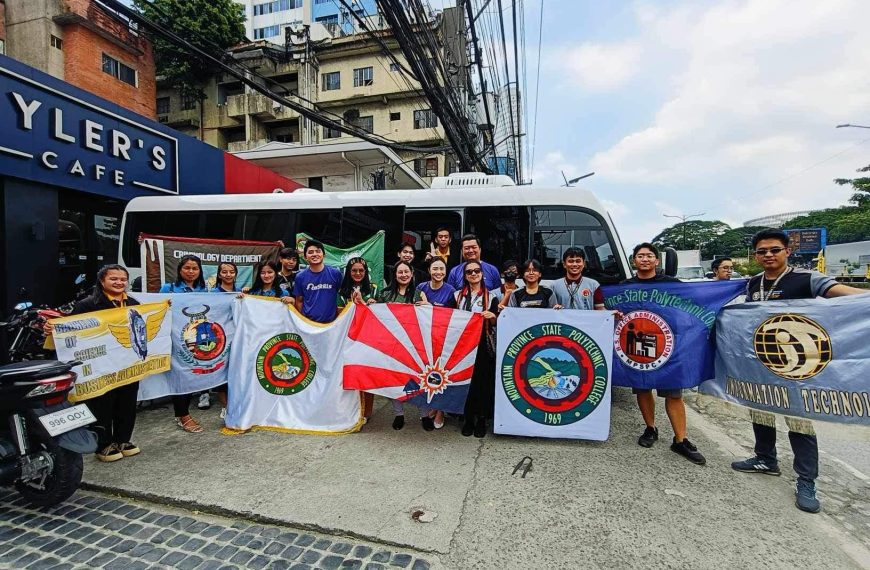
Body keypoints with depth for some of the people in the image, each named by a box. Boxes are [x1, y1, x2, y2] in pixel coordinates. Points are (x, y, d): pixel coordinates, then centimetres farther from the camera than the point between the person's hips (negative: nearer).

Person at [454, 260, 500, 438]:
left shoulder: (491, 296, 3)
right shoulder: (458, 295, 11)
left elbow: (496, 323, 3)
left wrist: (492, 317, -19)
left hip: (484, 345, -2)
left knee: (483, 380, 0)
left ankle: (482, 419, 14)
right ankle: (468, 418, 17)